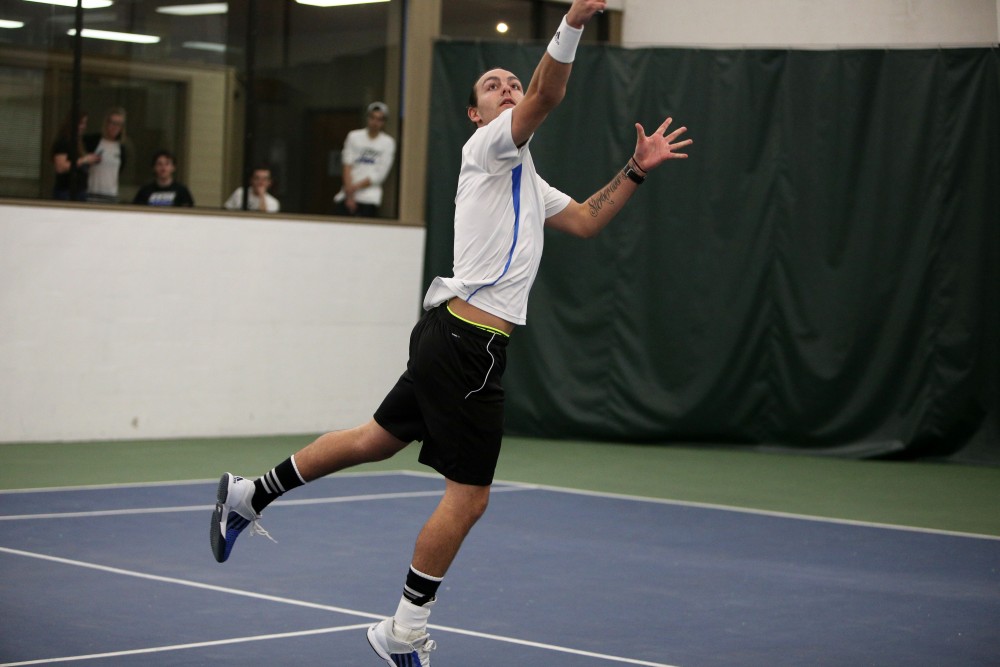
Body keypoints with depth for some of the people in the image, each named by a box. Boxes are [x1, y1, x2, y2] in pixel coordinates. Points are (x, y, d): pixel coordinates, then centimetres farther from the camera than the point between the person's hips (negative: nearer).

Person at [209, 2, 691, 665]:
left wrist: (636, 170, 18)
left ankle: (250, 495, 29)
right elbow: (547, 96, -23)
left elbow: (585, 219, 28)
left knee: (378, 438, 21)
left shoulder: (527, 180, 24)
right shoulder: (488, 146, -5)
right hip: (468, 341, -10)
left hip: (449, 337, 10)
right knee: (469, 498, -3)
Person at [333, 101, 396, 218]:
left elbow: (379, 175, -2)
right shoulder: (354, 136, 9)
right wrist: (349, 195, -9)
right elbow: (347, 166, 1)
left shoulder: (388, 142, 4)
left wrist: (356, 187, -10)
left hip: (370, 196, -1)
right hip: (347, 194, 2)